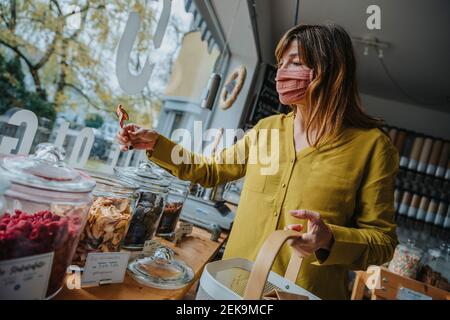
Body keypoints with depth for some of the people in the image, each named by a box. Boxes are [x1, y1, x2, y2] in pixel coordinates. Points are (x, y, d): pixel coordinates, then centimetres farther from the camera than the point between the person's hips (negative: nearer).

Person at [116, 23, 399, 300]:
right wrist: (155, 144, 3)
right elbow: (211, 170, 12)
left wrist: (329, 240, -29)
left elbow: (383, 240, -9)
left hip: (304, 292, -4)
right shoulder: (266, 129, 2)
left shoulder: (371, 145, -12)